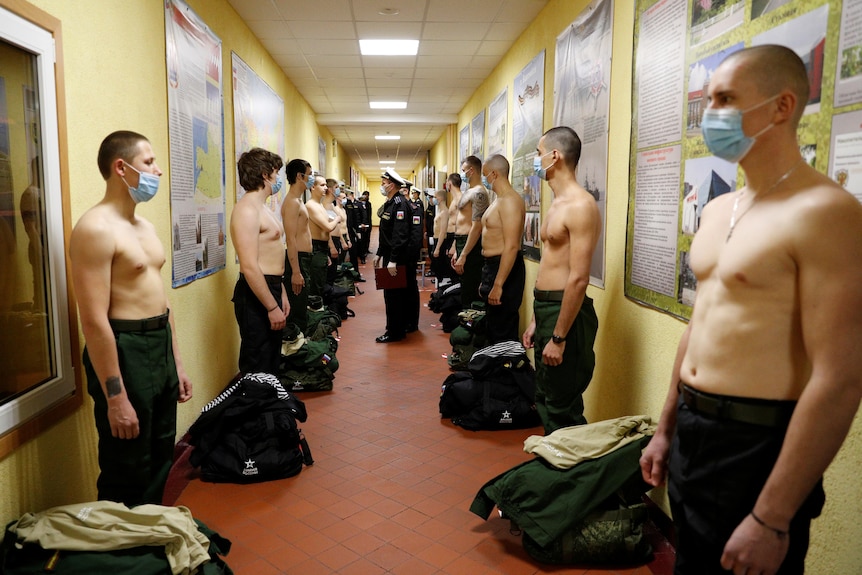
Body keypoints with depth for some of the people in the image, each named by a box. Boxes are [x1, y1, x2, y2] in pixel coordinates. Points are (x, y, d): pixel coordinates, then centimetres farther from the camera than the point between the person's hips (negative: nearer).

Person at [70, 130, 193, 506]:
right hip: (125, 351, -9)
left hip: (160, 346, 9)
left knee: (160, 460, 20)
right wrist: (115, 398, -21)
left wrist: (177, 363, 17)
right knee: (127, 476, 4)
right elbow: (94, 321, -21)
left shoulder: (144, 226, 13)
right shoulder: (96, 228, -16)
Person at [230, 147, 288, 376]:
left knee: (271, 361, 19)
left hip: (271, 288, 10)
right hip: (256, 295, -10)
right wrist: (272, 307, -22)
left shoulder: (262, 207, 16)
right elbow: (250, 267, -24)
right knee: (257, 367, -2)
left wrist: (281, 294, 20)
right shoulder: (247, 210, -17)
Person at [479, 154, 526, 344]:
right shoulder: (498, 200, 15)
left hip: (505, 268, -11)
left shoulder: (510, 201, -17)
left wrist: (498, 284, -27)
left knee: (503, 331, -5)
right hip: (493, 265, 11)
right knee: (492, 326, 20)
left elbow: (511, 246, -25)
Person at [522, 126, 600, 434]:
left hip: (566, 312, -10)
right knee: (545, 397, 19)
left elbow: (578, 278, -22)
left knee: (563, 408, 1)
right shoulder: (557, 203, 15)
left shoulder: (580, 205, -16)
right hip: (545, 307, 10)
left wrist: (559, 337, -21)